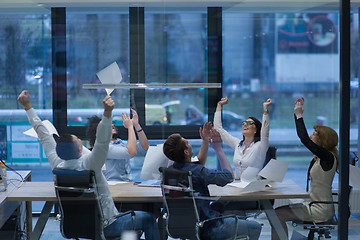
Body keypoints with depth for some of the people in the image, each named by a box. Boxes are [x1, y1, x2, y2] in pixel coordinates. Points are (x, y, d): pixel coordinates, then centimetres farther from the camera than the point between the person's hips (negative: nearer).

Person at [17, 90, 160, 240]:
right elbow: (102, 141, -43)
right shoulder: (86, 164, -31)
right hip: (105, 227, -7)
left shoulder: (57, 165, -13)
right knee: (148, 219, 8)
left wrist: (27, 106, 2)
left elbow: (43, 135, -5)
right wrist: (107, 112, -53)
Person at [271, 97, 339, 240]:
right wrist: (297, 113, 14)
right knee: (279, 210, 12)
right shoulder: (319, 156, 8)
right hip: (314, 205, 10)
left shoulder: (328, 157, -18)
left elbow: (305, 140, -25)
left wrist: (299, 116, -16)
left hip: (321, 210, -10)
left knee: (278, 215, -13)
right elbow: (302, 136, 17)